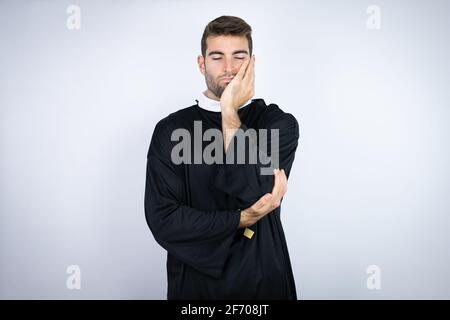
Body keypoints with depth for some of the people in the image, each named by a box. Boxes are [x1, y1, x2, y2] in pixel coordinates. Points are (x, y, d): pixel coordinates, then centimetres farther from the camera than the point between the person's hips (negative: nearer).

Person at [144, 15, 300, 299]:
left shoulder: (279, 123, -7)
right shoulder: (170, 130, -7)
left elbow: (254, 193, -21)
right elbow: (162, 219, -12)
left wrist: (230, 113, -18)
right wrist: (241, 220, -16)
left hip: (264, 278, 0)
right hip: (195, 279, 0)